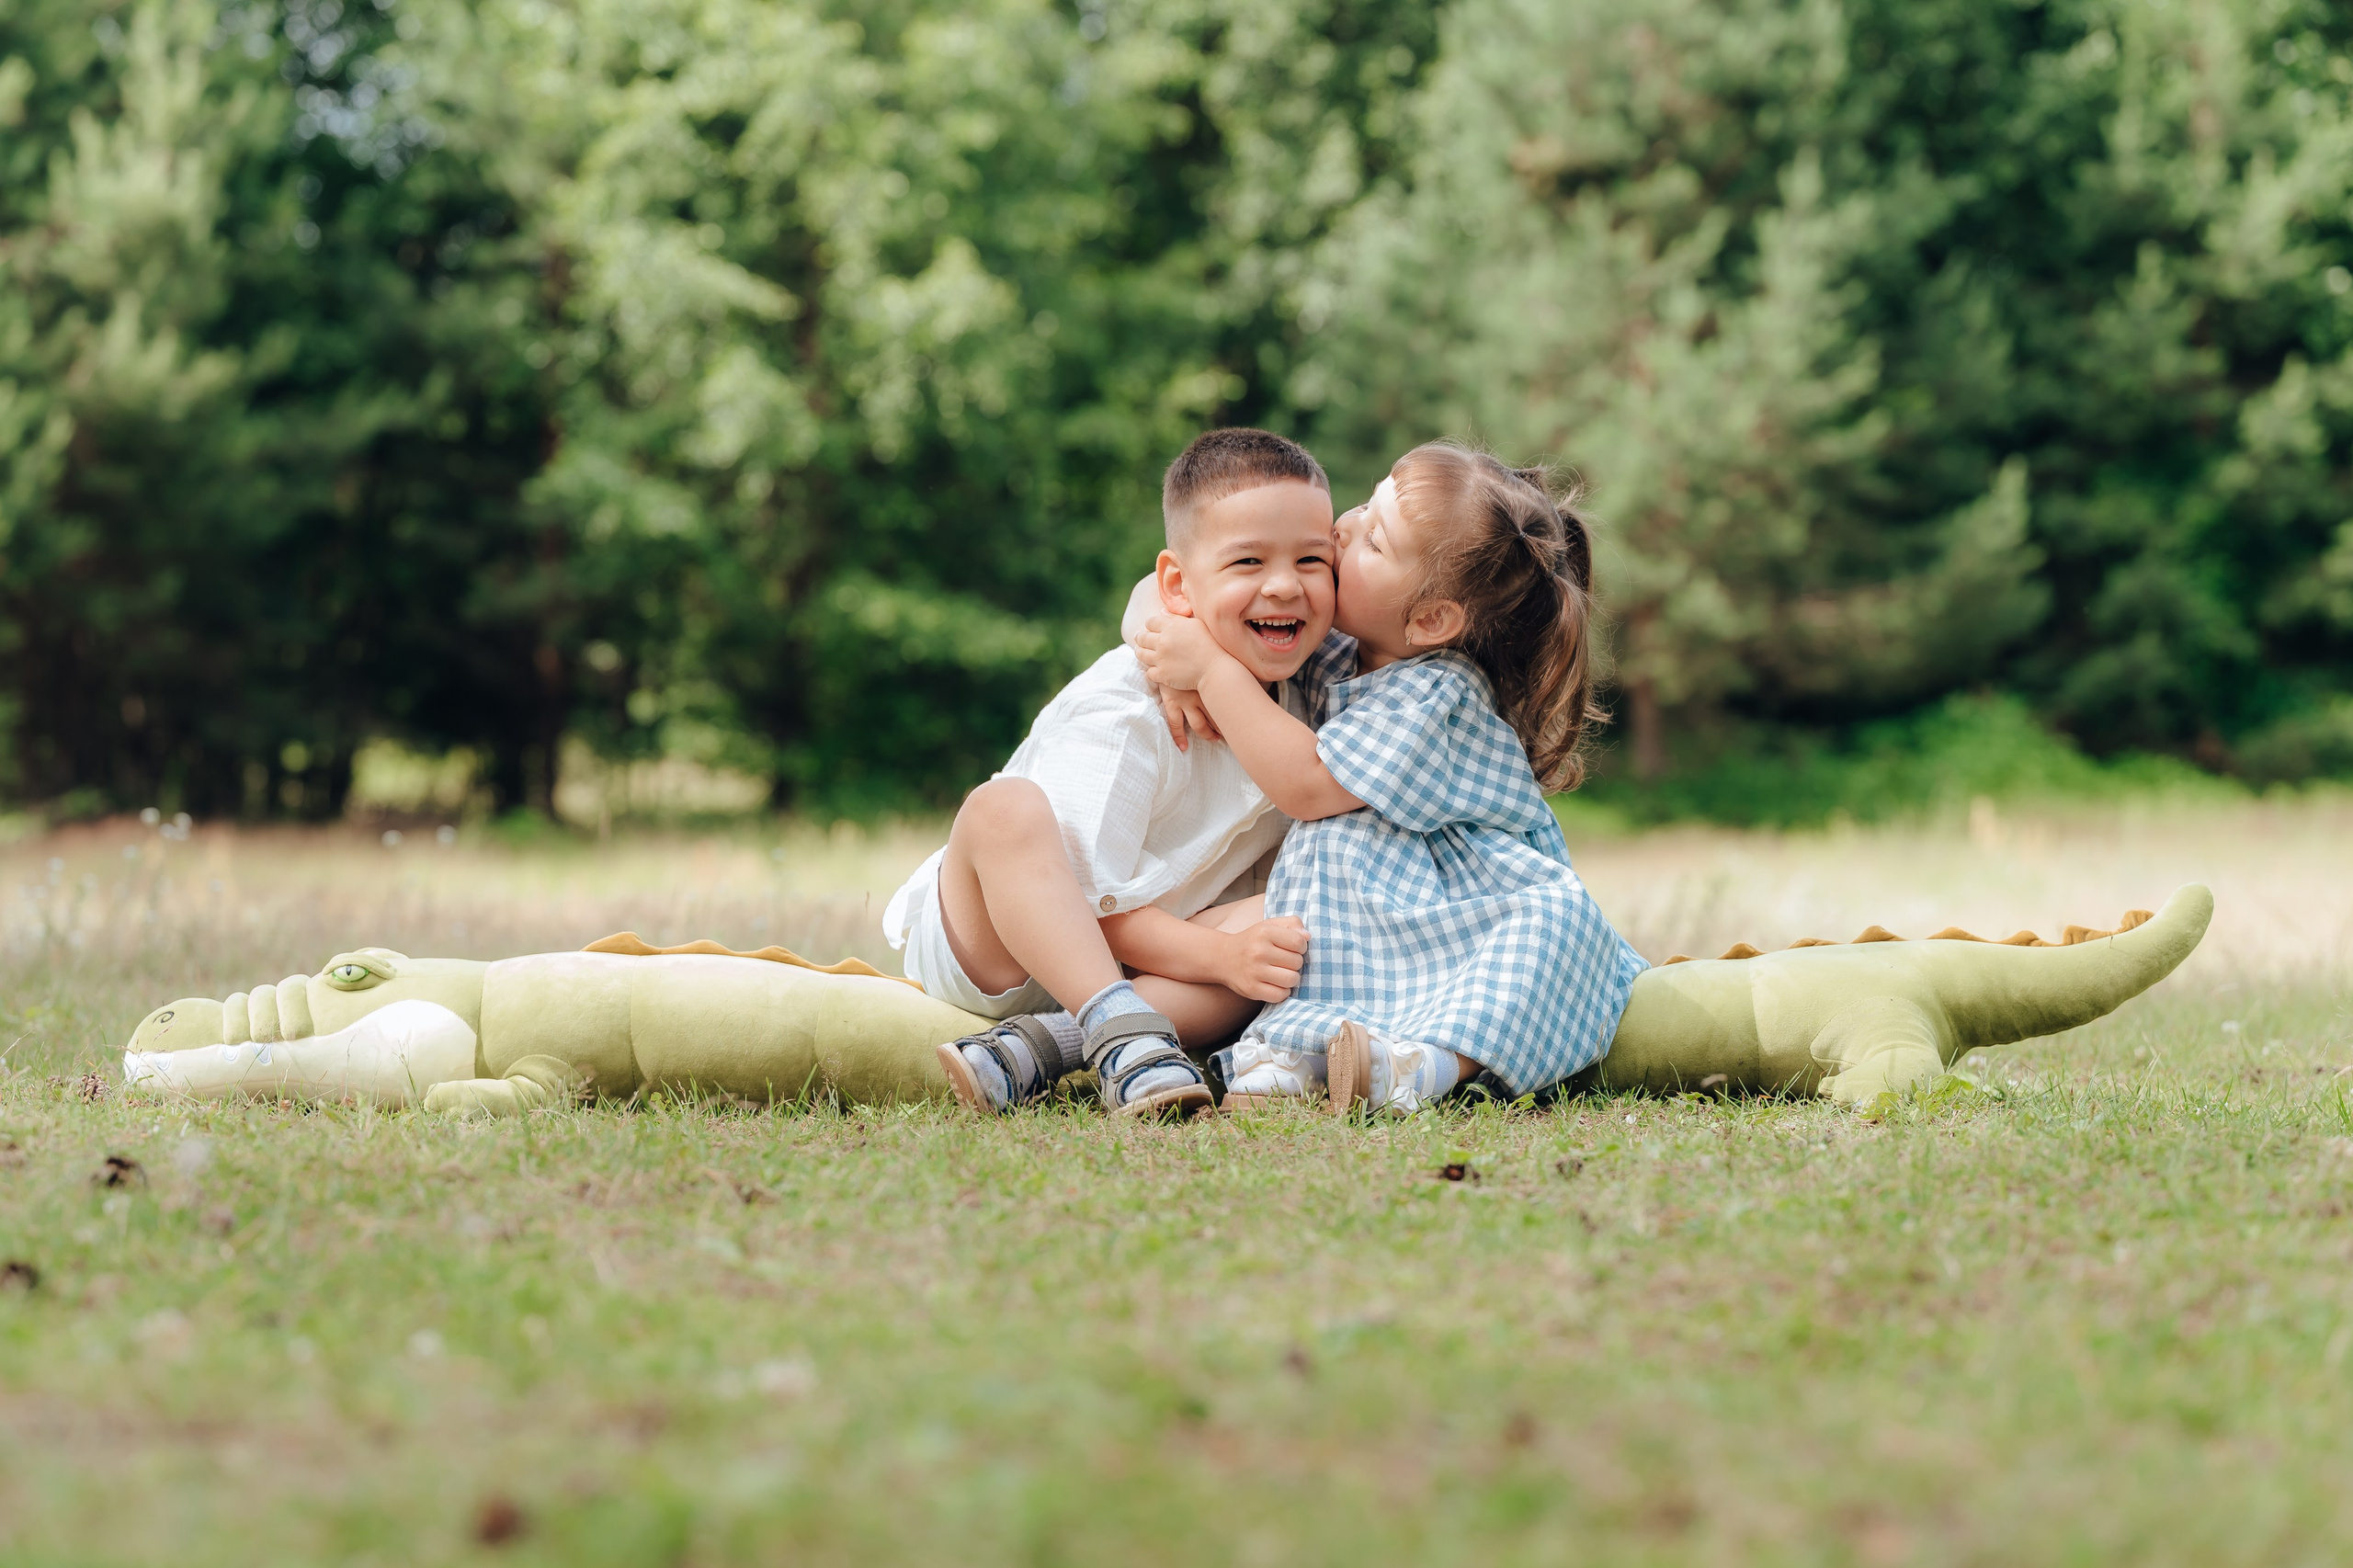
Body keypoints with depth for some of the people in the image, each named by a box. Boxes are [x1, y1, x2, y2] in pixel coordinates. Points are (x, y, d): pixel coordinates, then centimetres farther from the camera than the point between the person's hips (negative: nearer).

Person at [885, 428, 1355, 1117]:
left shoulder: (1309, 691, -2)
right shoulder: (1122, 715, -21)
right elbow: (1091, 898, -23)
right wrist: (1221, 956, -32)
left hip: (1138, 954, 6)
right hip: (981, 945, -6)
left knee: (1279, 927, -23)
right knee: (1008, 808, -35)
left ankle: (1039, 1046, -33)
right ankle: (1123, 1035, -44)